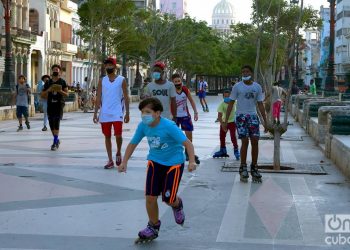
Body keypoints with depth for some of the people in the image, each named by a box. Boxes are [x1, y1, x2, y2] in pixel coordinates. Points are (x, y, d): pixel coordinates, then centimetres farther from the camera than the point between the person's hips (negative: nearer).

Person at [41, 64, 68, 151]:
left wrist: (60, 91, -19)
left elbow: (67, 94, 1)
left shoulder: (62, 82, 4)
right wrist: (48, 90, -8)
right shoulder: (48, 82, 12)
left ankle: (55, 143, -12)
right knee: (51, 124, 8)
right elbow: (42, 95, 11)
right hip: (50, 105, 4)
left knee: (56, 123, -13)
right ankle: (57, 140, 27)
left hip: (59, 105, -4)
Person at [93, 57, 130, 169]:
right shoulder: (102, 81, 7)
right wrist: (95, 113, -1)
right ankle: (110, 161, 14)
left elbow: (126, 97, 0)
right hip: (104, 113, 3)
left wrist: (127, 113, -5)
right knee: (107, 136, 6)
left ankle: (118, 152, 17)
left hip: (117, 113, -3)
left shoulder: (121, 80, 0)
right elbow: (98, 98, 5)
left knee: (118, 135, -13)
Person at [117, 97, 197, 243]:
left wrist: (192, 161, -40)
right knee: (150, 197, -2)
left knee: (168, 198, -7)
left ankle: (177, 205, 32)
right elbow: (133, 143, 5)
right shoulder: (143, 126, -10)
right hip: (155, 162, 4)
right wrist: (124, 162, -3)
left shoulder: (169, 126, -26)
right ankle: (153, 227, 20)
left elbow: (187, 143, -27)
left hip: (174, 163, -4)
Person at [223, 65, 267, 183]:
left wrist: (265, 121, 6)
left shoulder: (257, 87, 7)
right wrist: (226, 121, -3)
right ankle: (243, 169, 4)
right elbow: (231, 103, 2)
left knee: (255, 141, -3)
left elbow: (260, 104, 10)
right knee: (245, 141, -9)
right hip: (241, 116, -3)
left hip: (253, 116, 3)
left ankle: (254, 168, 9)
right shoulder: (237, 87, 1)